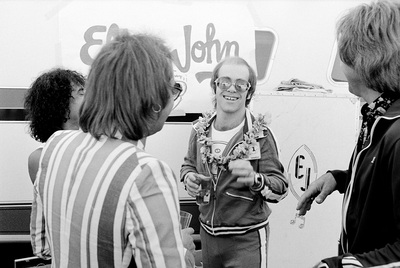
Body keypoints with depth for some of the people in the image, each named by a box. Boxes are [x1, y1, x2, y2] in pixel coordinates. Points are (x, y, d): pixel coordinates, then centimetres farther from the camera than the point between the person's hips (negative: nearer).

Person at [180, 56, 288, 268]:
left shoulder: (260, 135, -13)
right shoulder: (201, 129, -1)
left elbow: (281, 188, -12)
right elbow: (189, 163, 16)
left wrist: (254, 179, -32)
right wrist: (188, 177, -6)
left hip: (246, 240, -4)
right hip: (207, 233, 5)